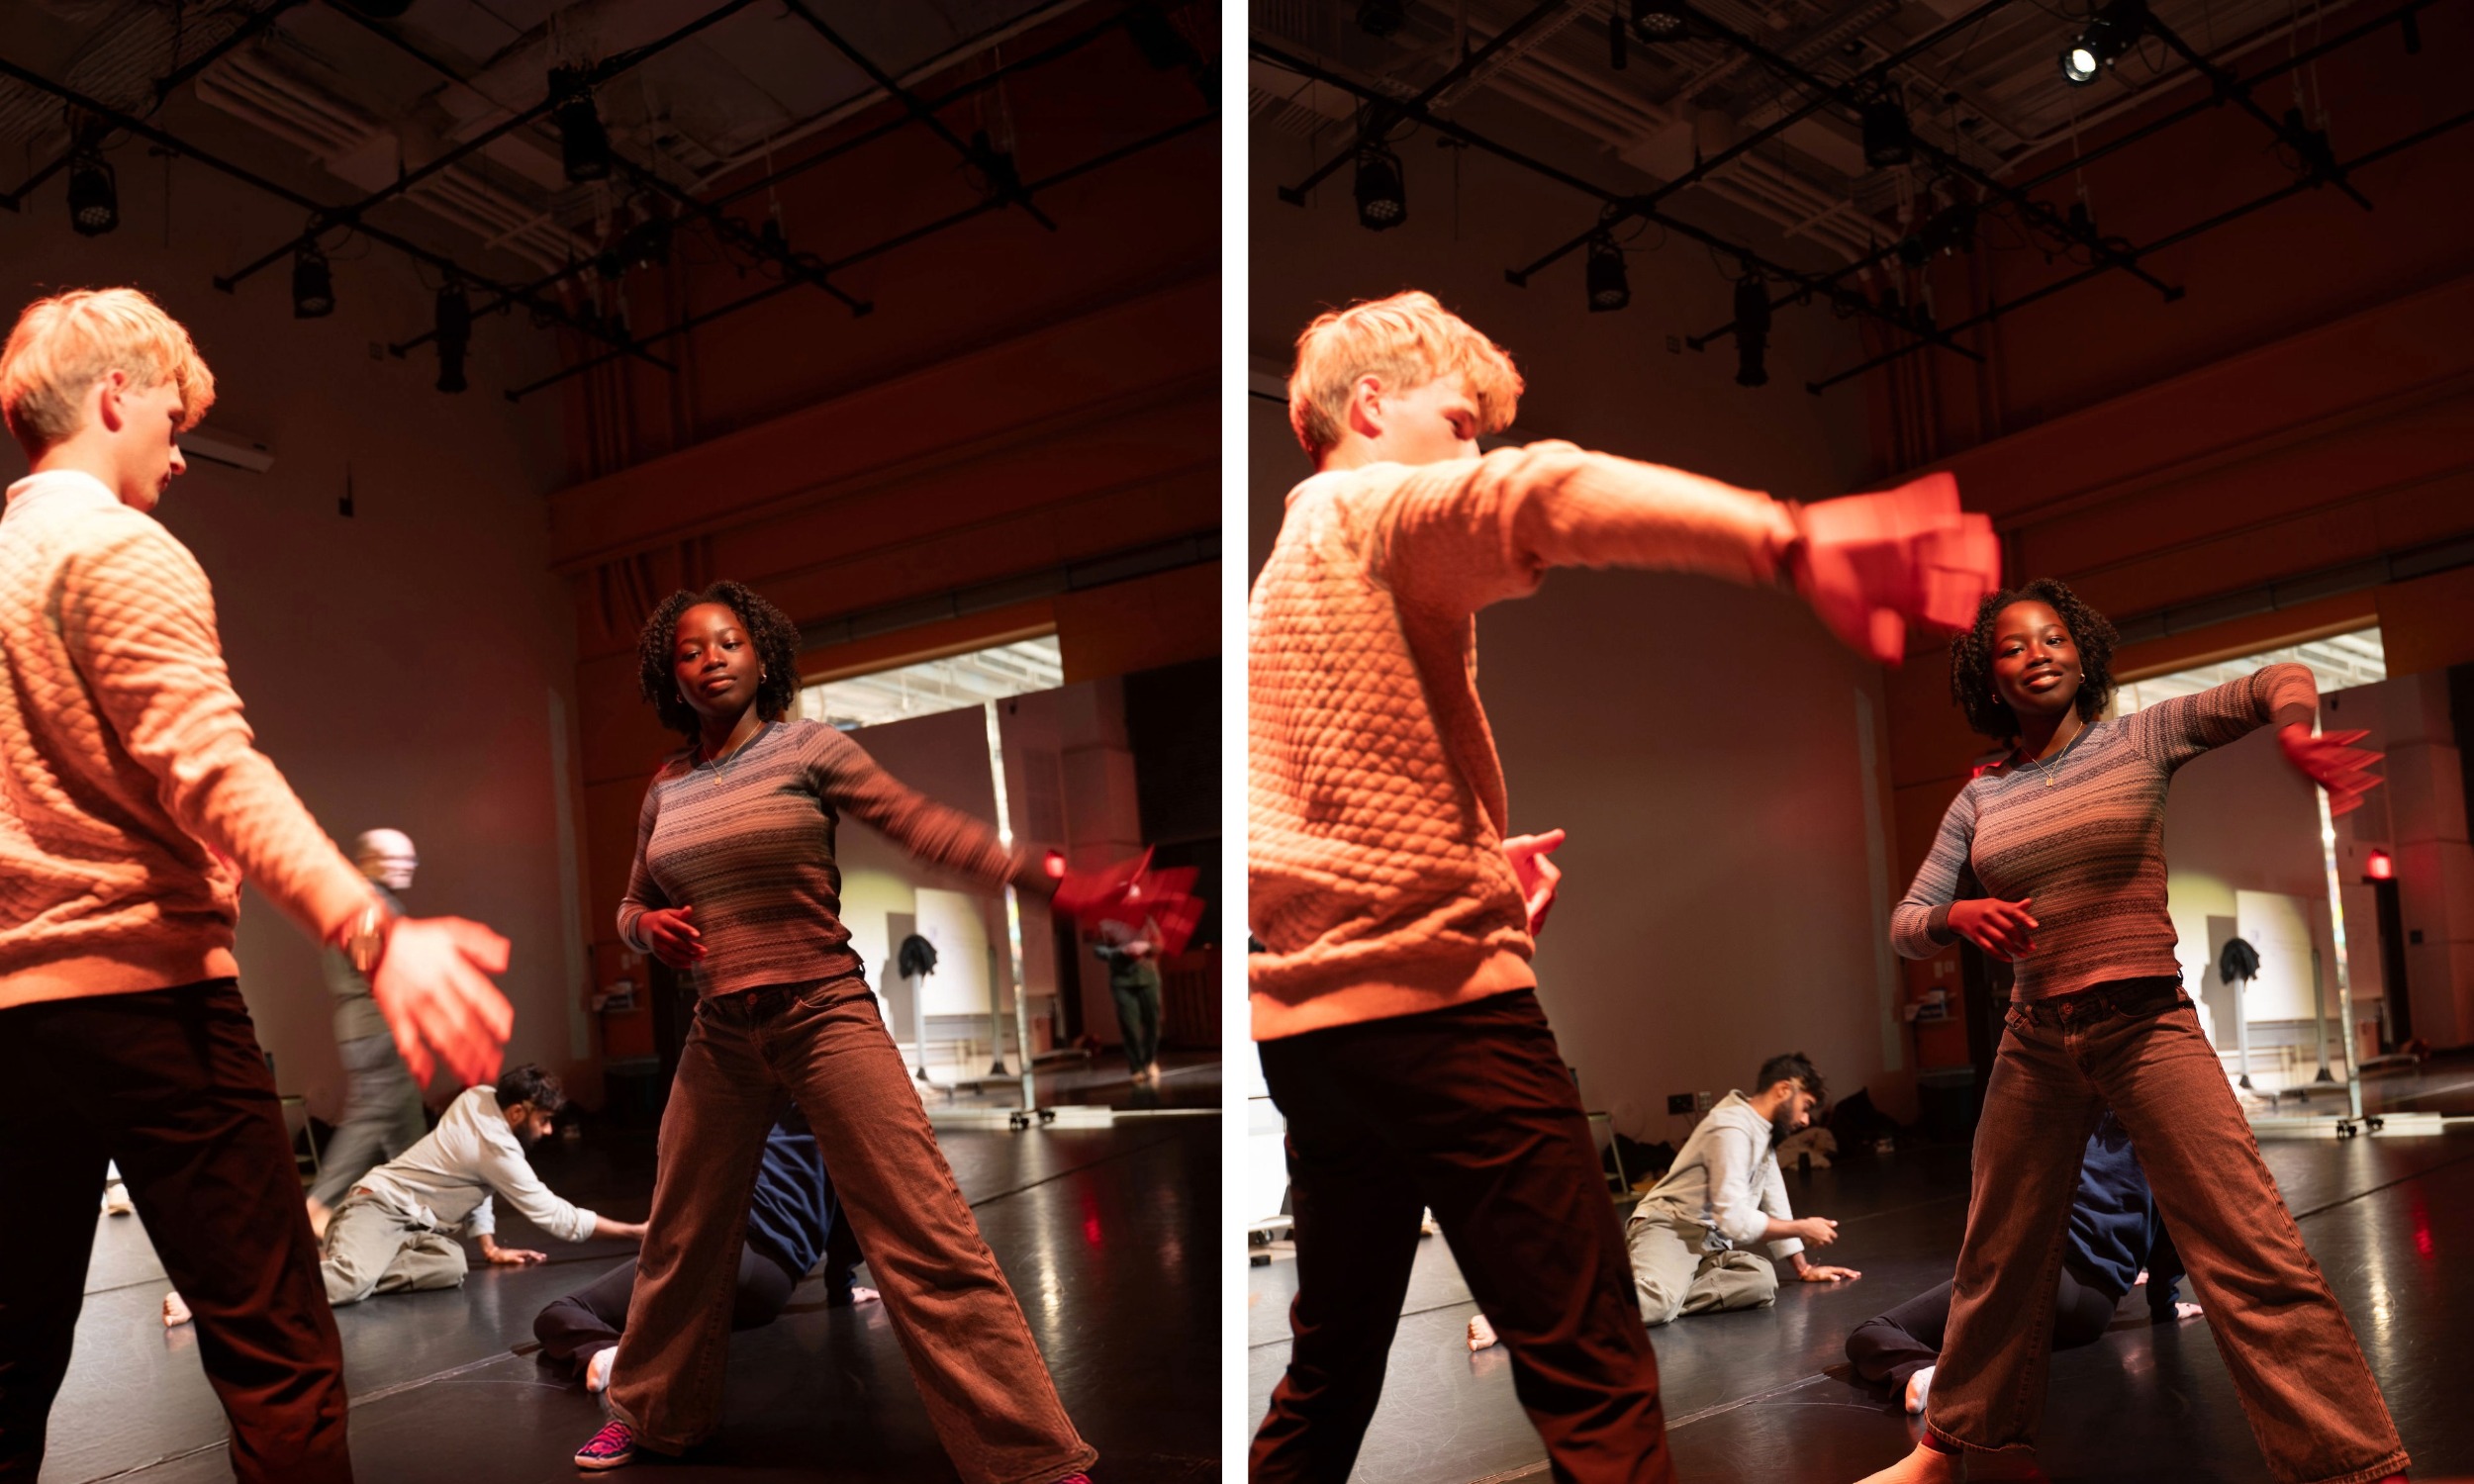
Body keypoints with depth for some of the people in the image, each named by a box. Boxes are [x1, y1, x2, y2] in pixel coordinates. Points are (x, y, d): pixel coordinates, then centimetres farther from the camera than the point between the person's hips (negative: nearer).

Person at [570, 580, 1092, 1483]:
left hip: (825, 1012, -5)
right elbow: (631, 907, 24)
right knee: (682, 1238, 16)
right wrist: (650, 928, -2)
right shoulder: (666, 792, 11)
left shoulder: (806, 748, -2)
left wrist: (1040, 876, -25)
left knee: (926, 1238, -10)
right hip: (721, 1035, 5)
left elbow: (923, 826, -12)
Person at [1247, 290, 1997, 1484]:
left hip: (1302, 1014, 9)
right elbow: (1543, 496, -26)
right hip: (1433, 993, -9)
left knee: (1331, 1368, 19)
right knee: (1592, 1379, -8)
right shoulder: (1381, 512, -2)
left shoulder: (1278, 570, 25)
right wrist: (1793, 540, -38)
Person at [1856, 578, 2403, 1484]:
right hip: (2034, 1043, 3)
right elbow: (1905, 925, 6)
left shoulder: (2142, 739, 2)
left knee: (2254, 1258, -11)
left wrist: (2294, 734, -28)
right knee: (1995, 1260, 12)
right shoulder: (1979, 800, 8)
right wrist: (1959, 917, -17)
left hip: (2149, 1027, -3)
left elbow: (2279, 681, -5)